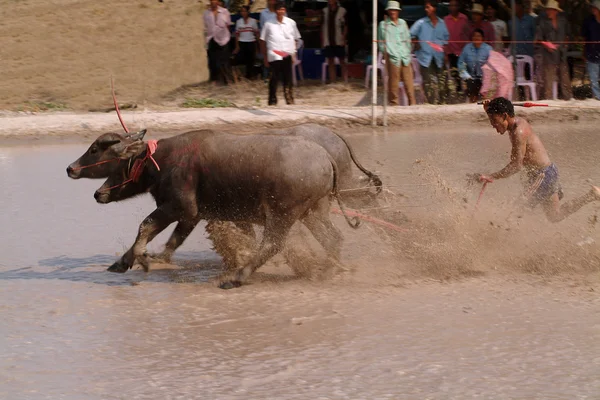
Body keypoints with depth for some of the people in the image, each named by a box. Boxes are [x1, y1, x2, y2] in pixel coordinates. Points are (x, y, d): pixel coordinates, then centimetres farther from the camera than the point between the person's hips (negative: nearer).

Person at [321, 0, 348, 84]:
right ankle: (332, 82, 10)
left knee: (342, 62, 3)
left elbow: (345, 26, -1)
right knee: (331, 63, 7)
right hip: (328, 42, 3)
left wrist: (344, 38, -9)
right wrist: (322, 41, 7)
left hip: (339, 42, -3)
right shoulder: (325, 11, 5)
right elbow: (323, 27, 10)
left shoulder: (342, 11, -5)